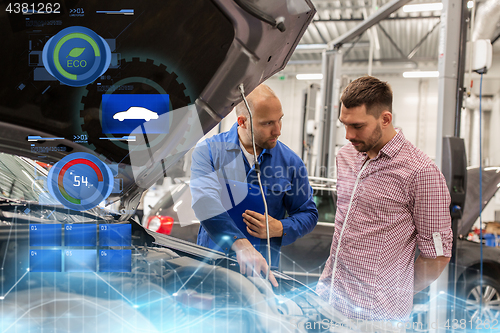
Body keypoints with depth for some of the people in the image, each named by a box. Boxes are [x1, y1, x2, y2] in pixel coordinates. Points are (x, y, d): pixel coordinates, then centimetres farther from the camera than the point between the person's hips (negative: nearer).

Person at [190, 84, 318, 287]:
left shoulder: (291, 162, -1)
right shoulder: (208, 151, -8)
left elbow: (308, 214, 8)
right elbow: (205, 201, -25)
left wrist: (279, 229, -13)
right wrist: (240, 244, -38)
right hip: (210, 262, -1)